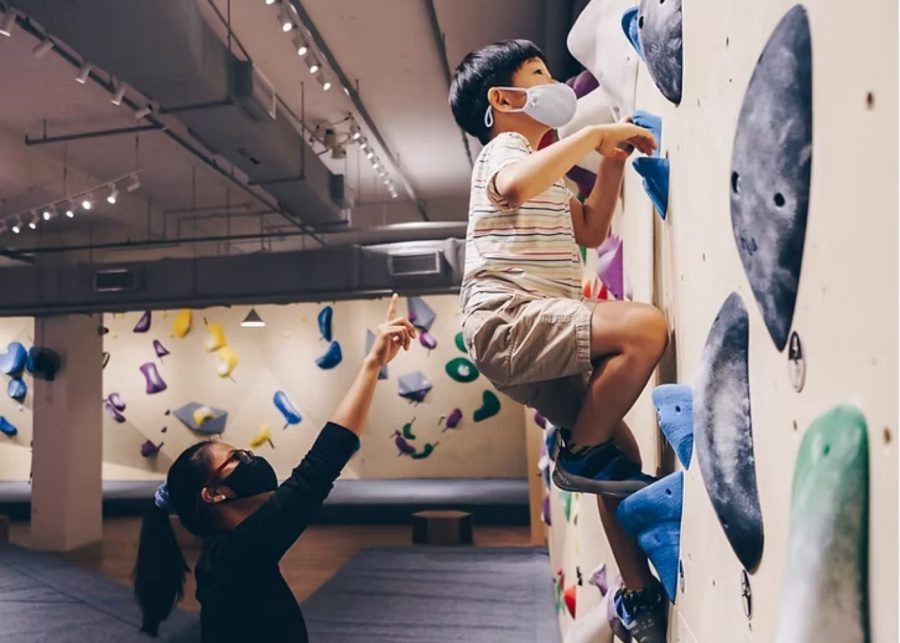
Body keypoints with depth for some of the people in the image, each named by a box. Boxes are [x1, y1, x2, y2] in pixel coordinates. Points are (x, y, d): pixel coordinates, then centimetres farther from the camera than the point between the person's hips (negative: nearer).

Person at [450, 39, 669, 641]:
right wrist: (595, 134, -19)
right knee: (647, 327, -28)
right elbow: (515, 187, -28)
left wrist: (612, 163, 17)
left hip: (531, 334, 10)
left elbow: (589, 231, 28)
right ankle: (582, 455, -10)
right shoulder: (504, 151, -2)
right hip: (508, 318, -9)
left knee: (622, 450, 8)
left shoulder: (544, 170, 28)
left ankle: (641, 594, 21)